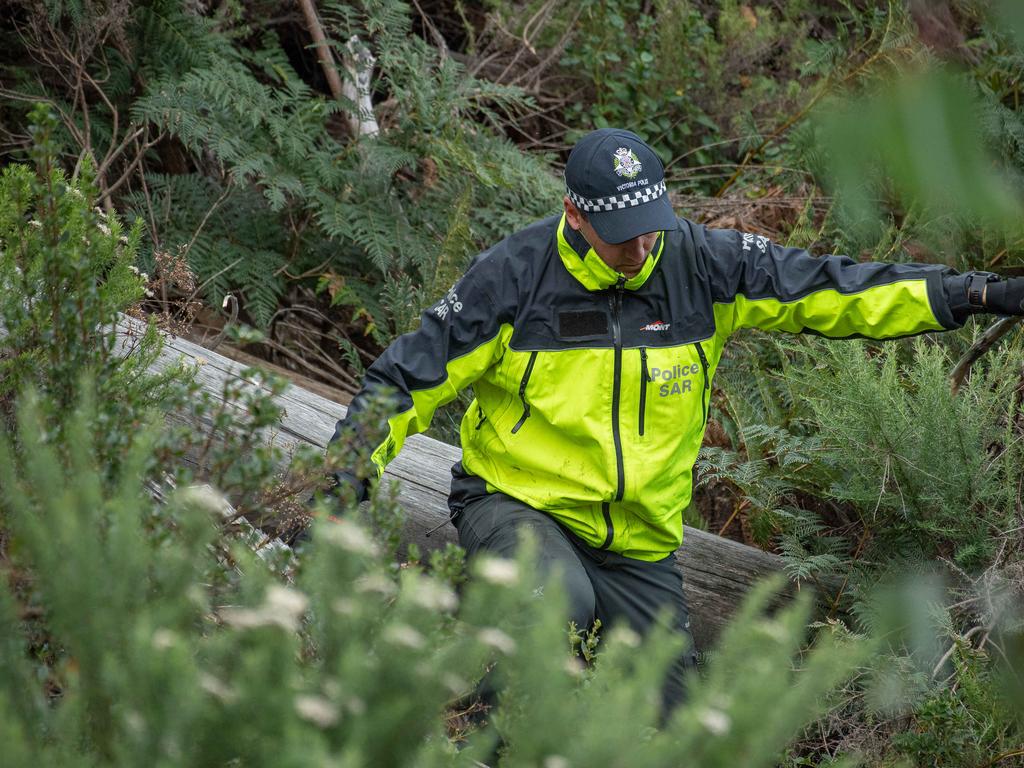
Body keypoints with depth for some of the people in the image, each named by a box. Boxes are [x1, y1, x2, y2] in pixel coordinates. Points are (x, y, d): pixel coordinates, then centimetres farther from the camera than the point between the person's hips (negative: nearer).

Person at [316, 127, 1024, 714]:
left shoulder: (700, 264, -7)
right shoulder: (515, 276, -14)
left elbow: (828, 290, -4)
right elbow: (409, 379, -9)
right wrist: (346, 483, -20)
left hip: (640, 541, 4)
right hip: (517, 505, -4)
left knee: (666, 717, 3)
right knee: (562, 604, -37)